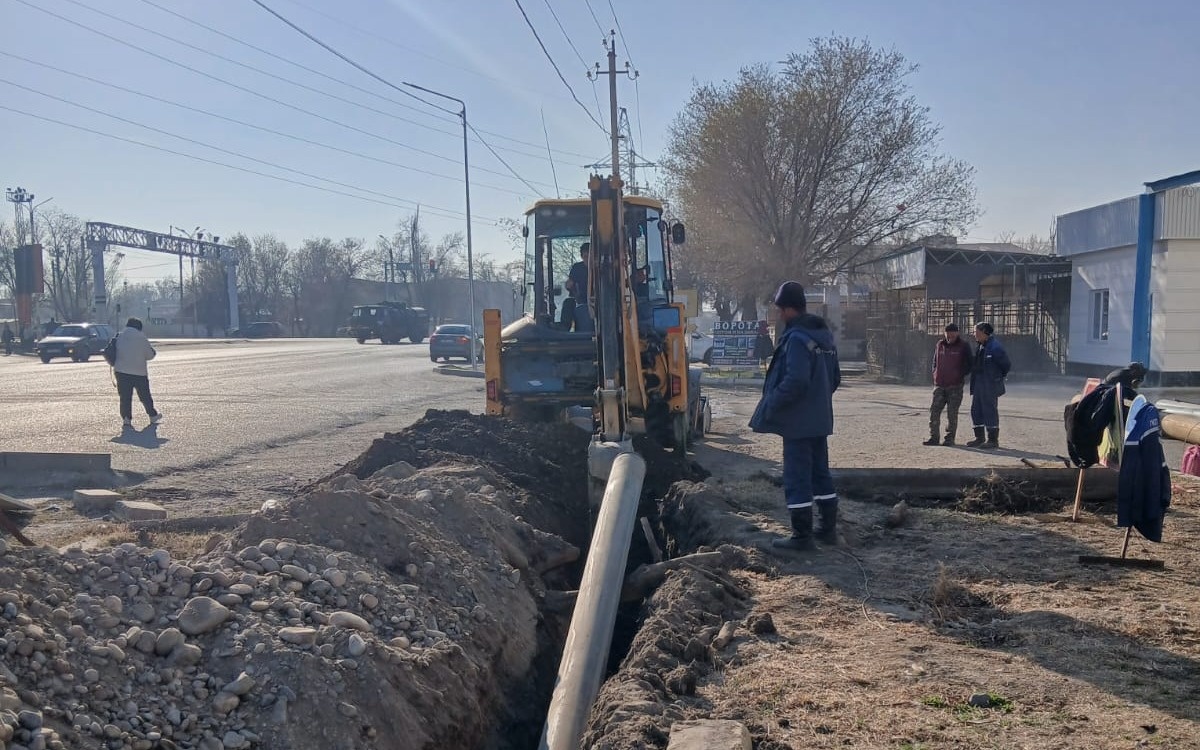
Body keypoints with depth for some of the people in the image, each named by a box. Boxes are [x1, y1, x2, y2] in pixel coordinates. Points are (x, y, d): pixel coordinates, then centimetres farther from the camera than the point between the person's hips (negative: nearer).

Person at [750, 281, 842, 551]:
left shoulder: (797, 338, -19)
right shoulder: (825, 335, 11)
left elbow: (795, 381, -27)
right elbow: (835, 378, 18)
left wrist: (770, 405, -17)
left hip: (798, 421, -9)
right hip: (819, 419, 9)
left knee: (797, 478, -2)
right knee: (820, 473, 17)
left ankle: (801, 536, 4)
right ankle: (828, 528, 25)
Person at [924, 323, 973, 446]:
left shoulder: (963, 346, -1)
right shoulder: (940, 344, 10)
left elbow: (968, 365, 4)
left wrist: (962, 375, -6)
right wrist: (935, 374, 8)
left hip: (955, 386, -4)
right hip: (939, 385, 4)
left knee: (952, 413, -1)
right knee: (934, 410, -2)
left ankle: (950, 438, 6)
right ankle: (934, 437, 4)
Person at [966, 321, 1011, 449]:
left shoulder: (995, 347, -16)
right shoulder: (981, 347, 12)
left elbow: (1006, 365, -12)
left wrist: (1000, 377, 0)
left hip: (990, 386, -9)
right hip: (979, 385, 9)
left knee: (990, 411, -3)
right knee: (976, 410, 12)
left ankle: (993, 440, 4)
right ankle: (980, 438, 21)